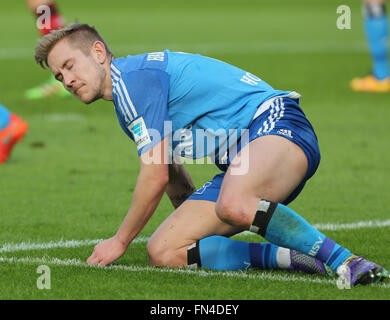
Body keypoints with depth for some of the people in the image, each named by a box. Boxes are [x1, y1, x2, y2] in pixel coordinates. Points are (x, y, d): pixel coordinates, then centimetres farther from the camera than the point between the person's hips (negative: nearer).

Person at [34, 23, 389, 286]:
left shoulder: (133, 76, -9)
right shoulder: (126, 106, 22)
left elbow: (156, 175, -11)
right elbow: (172, 175, 36)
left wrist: (120, 241, 1)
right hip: (240, 163, 10)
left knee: (234, 205, -43)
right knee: (163, 251, -8)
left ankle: (344, 260, -31)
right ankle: (287, 256, -13)